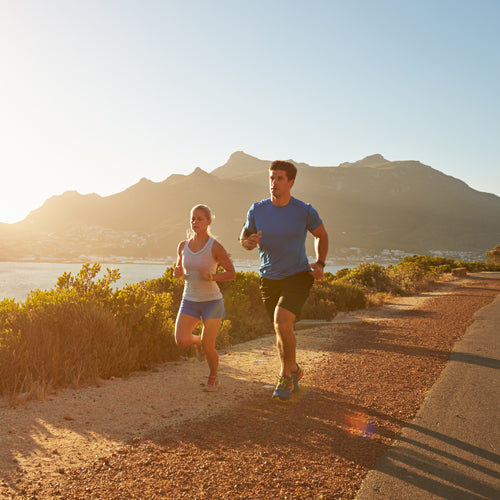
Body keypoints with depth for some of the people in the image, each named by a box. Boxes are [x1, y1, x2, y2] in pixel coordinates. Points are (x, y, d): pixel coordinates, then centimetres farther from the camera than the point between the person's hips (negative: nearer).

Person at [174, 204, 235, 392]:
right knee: (181, 341, -14)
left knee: (207, 347, -6)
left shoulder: (215, 247, -12)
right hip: (189, 301, 4)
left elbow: (232, 273, -7)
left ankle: (214, 377, 26)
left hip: (212, 301, -4)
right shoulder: (183, 246, 1)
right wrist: (177, 273, -9)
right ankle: (198, 341, 24)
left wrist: (211, 277, -24)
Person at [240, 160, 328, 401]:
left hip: (298, 276, -4)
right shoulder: (257, 210, -5)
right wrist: (249, 242, -17)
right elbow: (244, 237, 8)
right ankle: (294, 370, 41)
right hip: (269, 279, 4)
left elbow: (321, 235, 7)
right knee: (282, 329, 15)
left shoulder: (305, 211, -11)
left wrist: (320, 264, -5)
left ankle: (285, 377, -3)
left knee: (282, 322, -24)